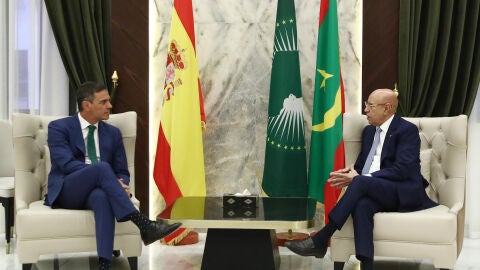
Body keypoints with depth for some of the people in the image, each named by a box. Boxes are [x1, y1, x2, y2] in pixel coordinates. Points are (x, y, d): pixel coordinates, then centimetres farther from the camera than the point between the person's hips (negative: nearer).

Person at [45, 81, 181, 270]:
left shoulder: (112, 133, 14)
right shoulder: (59, 127, 1)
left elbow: (122, 172, 13)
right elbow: (66, 164, -14)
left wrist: (120, 186, -14)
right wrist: (111, 179, -24)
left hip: (97, 192, 3)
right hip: (66, 192, -3)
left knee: (102, 196, -38)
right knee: (102, 167, -34)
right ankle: (143, 225, -40)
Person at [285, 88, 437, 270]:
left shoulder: (407, 130, -4)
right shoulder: (369, 131, 20)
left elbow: (402, 170, -16)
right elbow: (361, 165, 21)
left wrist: (359, 178, -20)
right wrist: (350, 173, -6)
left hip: (405, 193, -6)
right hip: (375, 191, 6)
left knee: (361, 182, -34)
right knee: (361, 205, -32)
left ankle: (321, 240, -32)